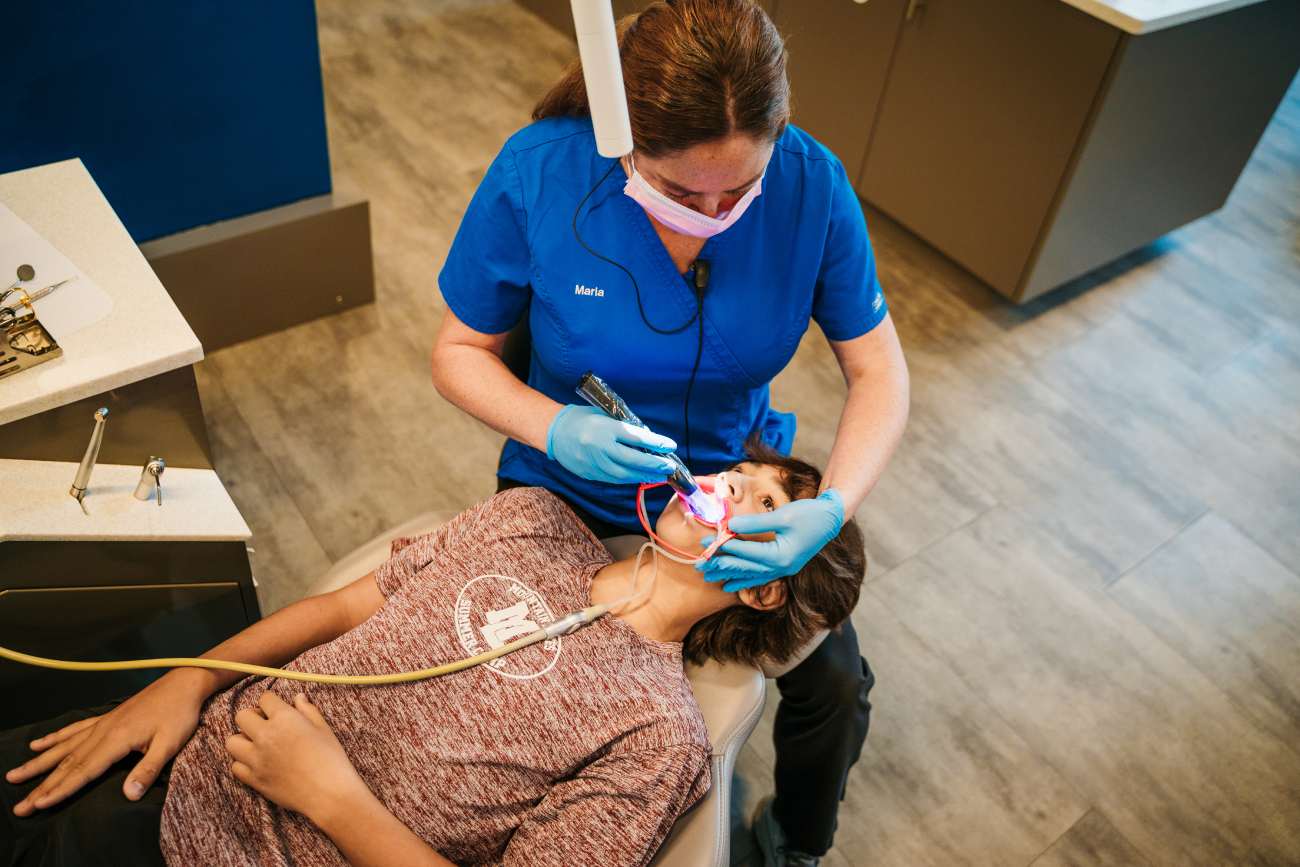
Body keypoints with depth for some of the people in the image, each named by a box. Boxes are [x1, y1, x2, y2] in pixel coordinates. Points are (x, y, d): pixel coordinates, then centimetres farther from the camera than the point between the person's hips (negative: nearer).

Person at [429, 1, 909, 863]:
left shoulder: (811, 184, -20)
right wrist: (557, 429, -30)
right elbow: (461, 352, -10)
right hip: (568, 491, 0)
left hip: (737, 478, 1)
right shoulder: (537, 176, -23)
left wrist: (832, 509, -30)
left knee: (836, 685, -3)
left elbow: (880, 375, -12)